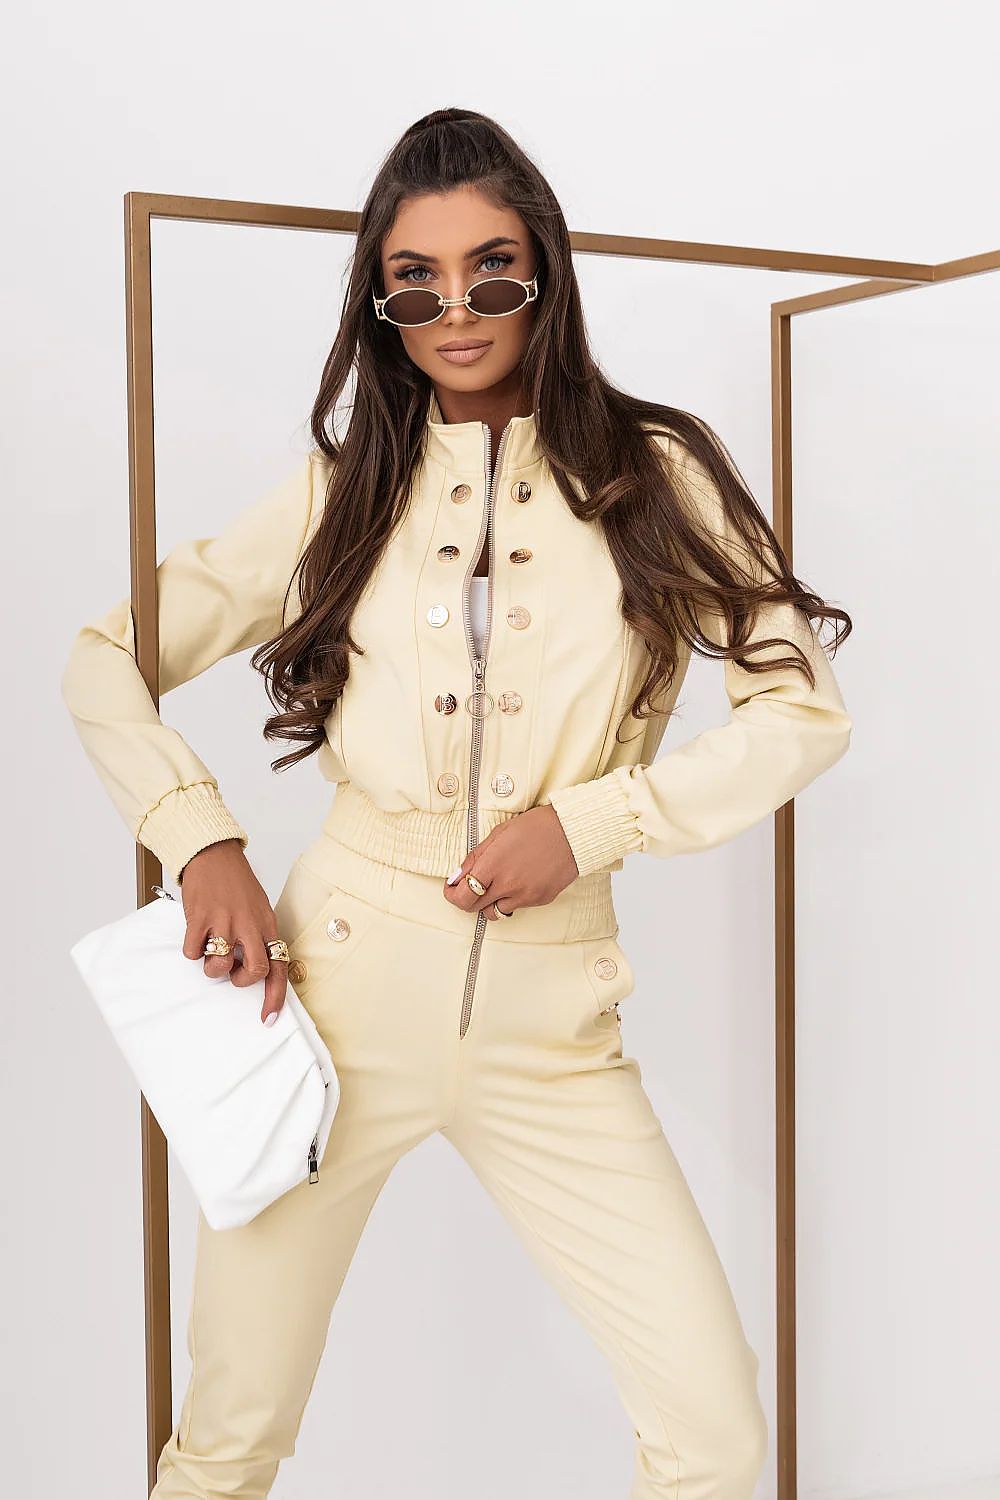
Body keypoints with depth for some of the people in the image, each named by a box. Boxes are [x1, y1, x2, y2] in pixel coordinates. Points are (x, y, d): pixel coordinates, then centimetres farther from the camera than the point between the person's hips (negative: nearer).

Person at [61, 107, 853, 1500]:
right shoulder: (343, 489, 7)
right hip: (338, 988, 0)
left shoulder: (655, 472, 4)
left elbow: (805, 705, 2)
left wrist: (594, 820, -9)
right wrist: (203, 841, -4)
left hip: (552, 1020, 0)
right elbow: (104, 662, 11)